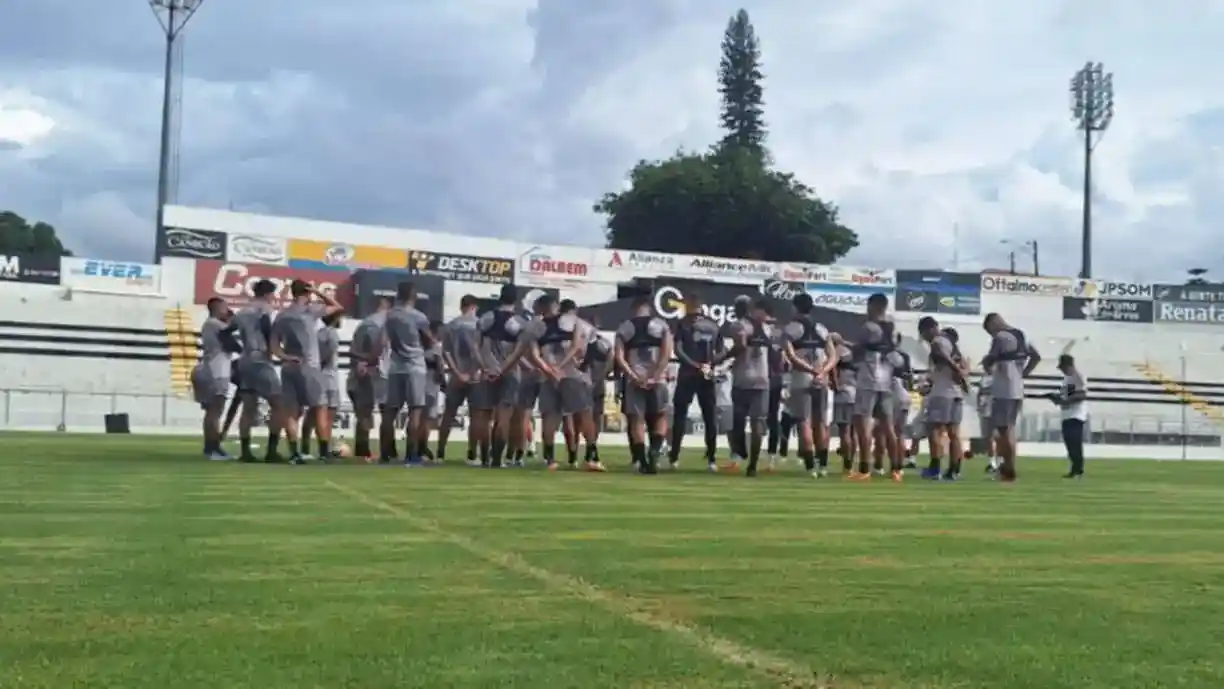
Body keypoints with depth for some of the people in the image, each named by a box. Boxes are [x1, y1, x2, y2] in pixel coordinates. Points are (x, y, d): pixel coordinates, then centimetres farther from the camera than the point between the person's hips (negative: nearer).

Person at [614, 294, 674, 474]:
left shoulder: (624, 328, 6)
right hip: (657, 379, 0)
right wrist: (655, 376, -10)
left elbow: (619, 357, -4)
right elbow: (667, 353, -7)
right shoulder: (661, 325, 4)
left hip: (634, 380, 0)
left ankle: (642, 460, 1)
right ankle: (654, 450, -8)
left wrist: (633, 376, -7)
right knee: (661, 416, 13)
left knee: (637, 419, 5)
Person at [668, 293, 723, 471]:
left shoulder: (684, 323, -3)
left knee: (680, 415, 4)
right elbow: (722, 352, 9)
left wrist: (696, 365, -11)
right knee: (710, 417, 8)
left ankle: (674, 457, 2)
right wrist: (709, 364, 3)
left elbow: (678, 350, -12)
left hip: (688, 374, -3)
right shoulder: (713, 324, 10)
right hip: (708, 375, 3)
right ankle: (712, 460, 5)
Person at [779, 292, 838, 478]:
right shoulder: (823, 329, 15)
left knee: (804, 422, -4)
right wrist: (822, 371, -9)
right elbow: (833, 356, 6)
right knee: (820, 422, 13)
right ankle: (823, 466, 16)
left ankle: (811, 467, -10)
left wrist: (812, 370, -14)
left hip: (801, 380, -5)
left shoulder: (790, 329, 0)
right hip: (822, 381, 5)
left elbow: (791, 356, -13)